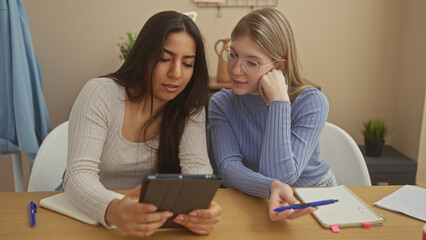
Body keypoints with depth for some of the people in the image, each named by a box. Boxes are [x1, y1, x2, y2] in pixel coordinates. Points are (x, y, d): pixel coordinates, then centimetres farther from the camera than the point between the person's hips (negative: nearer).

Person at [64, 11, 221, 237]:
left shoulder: (189, 107, -5)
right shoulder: (100, 94, -15)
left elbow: (196, 166, -14)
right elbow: (79, 175, -23)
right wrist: (113, 211, -43)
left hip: (151, 217, 2)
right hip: (89, 217, -2)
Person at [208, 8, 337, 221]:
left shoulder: (311, 102, -15)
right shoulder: (220, 104, -5)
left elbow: (281, 176, -24)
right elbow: (228, 167, -18)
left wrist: (279, 100, -26)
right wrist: (271, 188, -37)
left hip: (311, 201, -1)